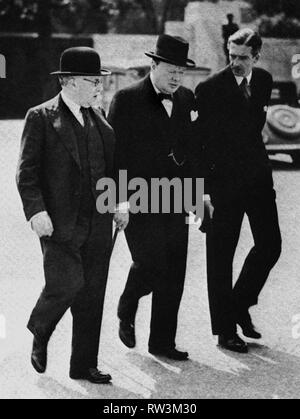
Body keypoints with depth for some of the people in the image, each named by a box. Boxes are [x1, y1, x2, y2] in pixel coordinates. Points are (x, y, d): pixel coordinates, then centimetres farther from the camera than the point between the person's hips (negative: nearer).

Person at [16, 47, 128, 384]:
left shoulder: (97, 118, 14)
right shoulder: (41, 118, -4)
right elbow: (27, 171, -7)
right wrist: (36, 210, -18)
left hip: (97, 223, 6)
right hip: (60, 222, -6)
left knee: (92, 296, 6)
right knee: (67, 283, -15)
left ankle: (84, 365, 16)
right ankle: (40, 331, 17)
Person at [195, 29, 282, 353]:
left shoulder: (264, 81, 6)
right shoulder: (210, 88, -10)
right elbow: (200, 141, -9)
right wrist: (204, 191, -13)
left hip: (257, 176, 5)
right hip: (223, 179, -5)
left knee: (270, 245, 4)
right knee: (221, 255, 2)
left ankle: (240, 304, 25)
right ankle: (225, 329, 10)